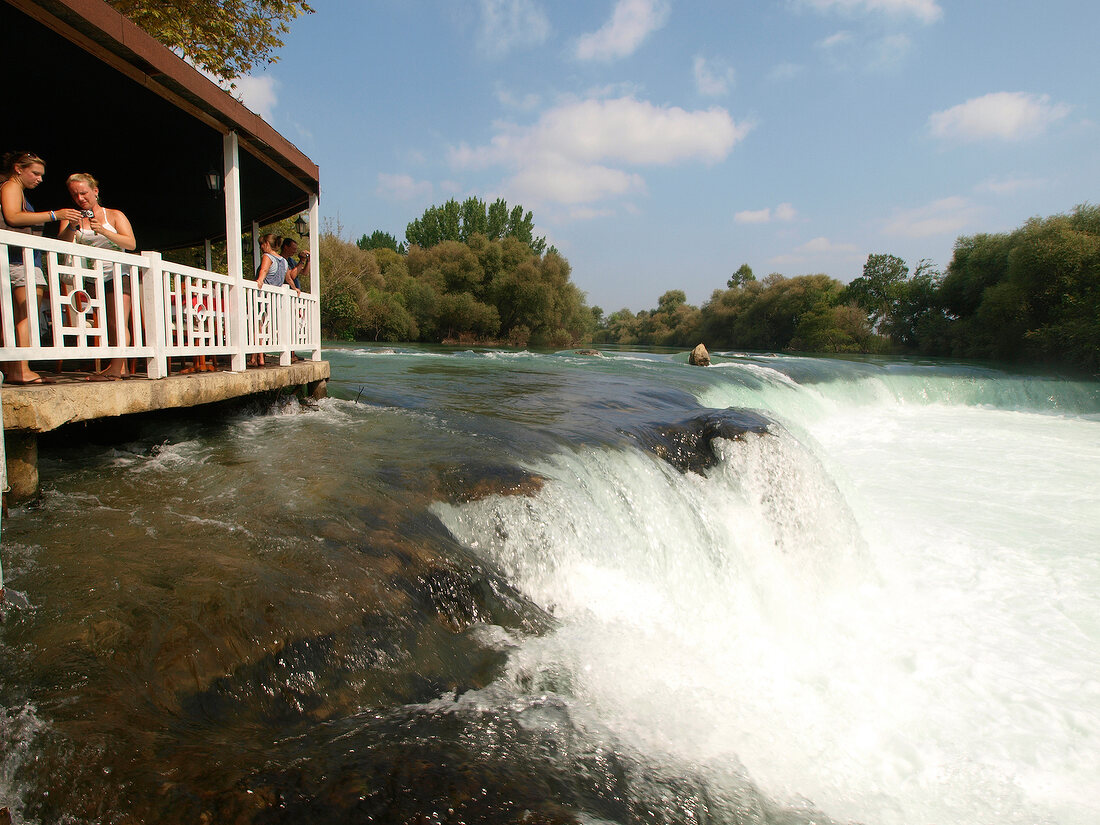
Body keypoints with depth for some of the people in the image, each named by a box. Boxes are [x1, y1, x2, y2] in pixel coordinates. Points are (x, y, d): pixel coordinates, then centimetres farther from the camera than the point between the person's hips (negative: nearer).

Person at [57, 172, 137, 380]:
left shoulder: (114, 215, 9)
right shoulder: (72, 218, 14)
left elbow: (131, 244, -4)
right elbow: (61, 245, 0)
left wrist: (103, 231, -17)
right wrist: (71, 228, -18)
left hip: (116, 273, -3)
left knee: (118, 324, -16)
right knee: (108, 326, -2)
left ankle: (115, 368, -20)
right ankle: (122, 368, -1)